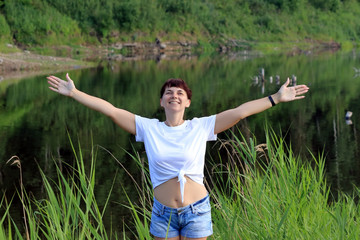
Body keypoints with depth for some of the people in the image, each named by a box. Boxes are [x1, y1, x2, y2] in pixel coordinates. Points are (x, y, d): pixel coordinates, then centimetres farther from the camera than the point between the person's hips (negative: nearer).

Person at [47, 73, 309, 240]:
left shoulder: (201, 127, -3)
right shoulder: (148, 128, -2)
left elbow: (240, 111, -8)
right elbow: (110, 109, -5)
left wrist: (276, 99, -11)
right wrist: (74, 93, -8)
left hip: (196, 211, -1)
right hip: (164, 213, 1)